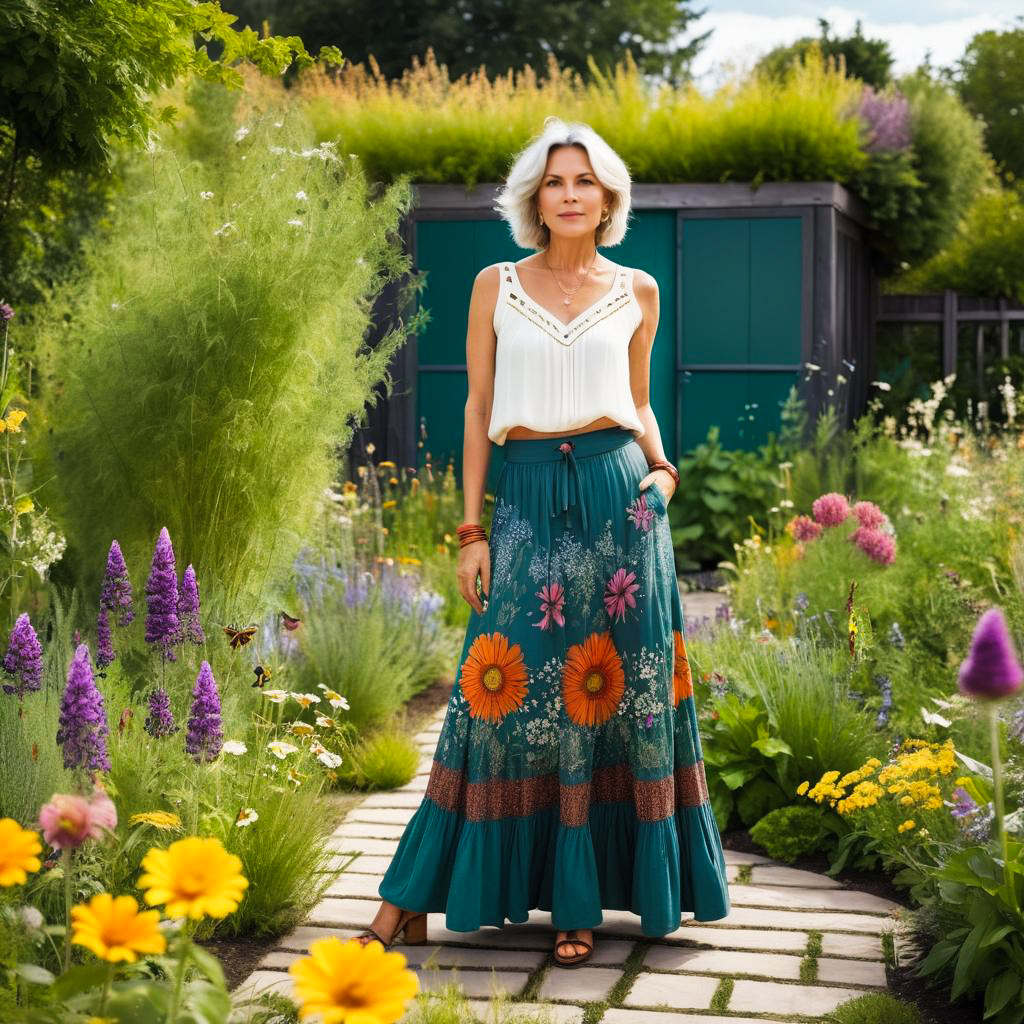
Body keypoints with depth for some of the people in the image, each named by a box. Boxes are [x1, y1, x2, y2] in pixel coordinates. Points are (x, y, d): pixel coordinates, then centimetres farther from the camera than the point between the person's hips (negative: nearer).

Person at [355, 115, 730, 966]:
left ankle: (582, 898, 12)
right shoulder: (497, 286, 6)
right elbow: (478, 409, 6)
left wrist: (661, 467, -3)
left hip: (617, 493, 1)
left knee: (617, 689, 1)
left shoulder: (636, 291, 9)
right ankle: (414, 896, 7)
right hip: (528, 500, -1)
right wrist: (471, 530, 1)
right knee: (507, 689, -3)